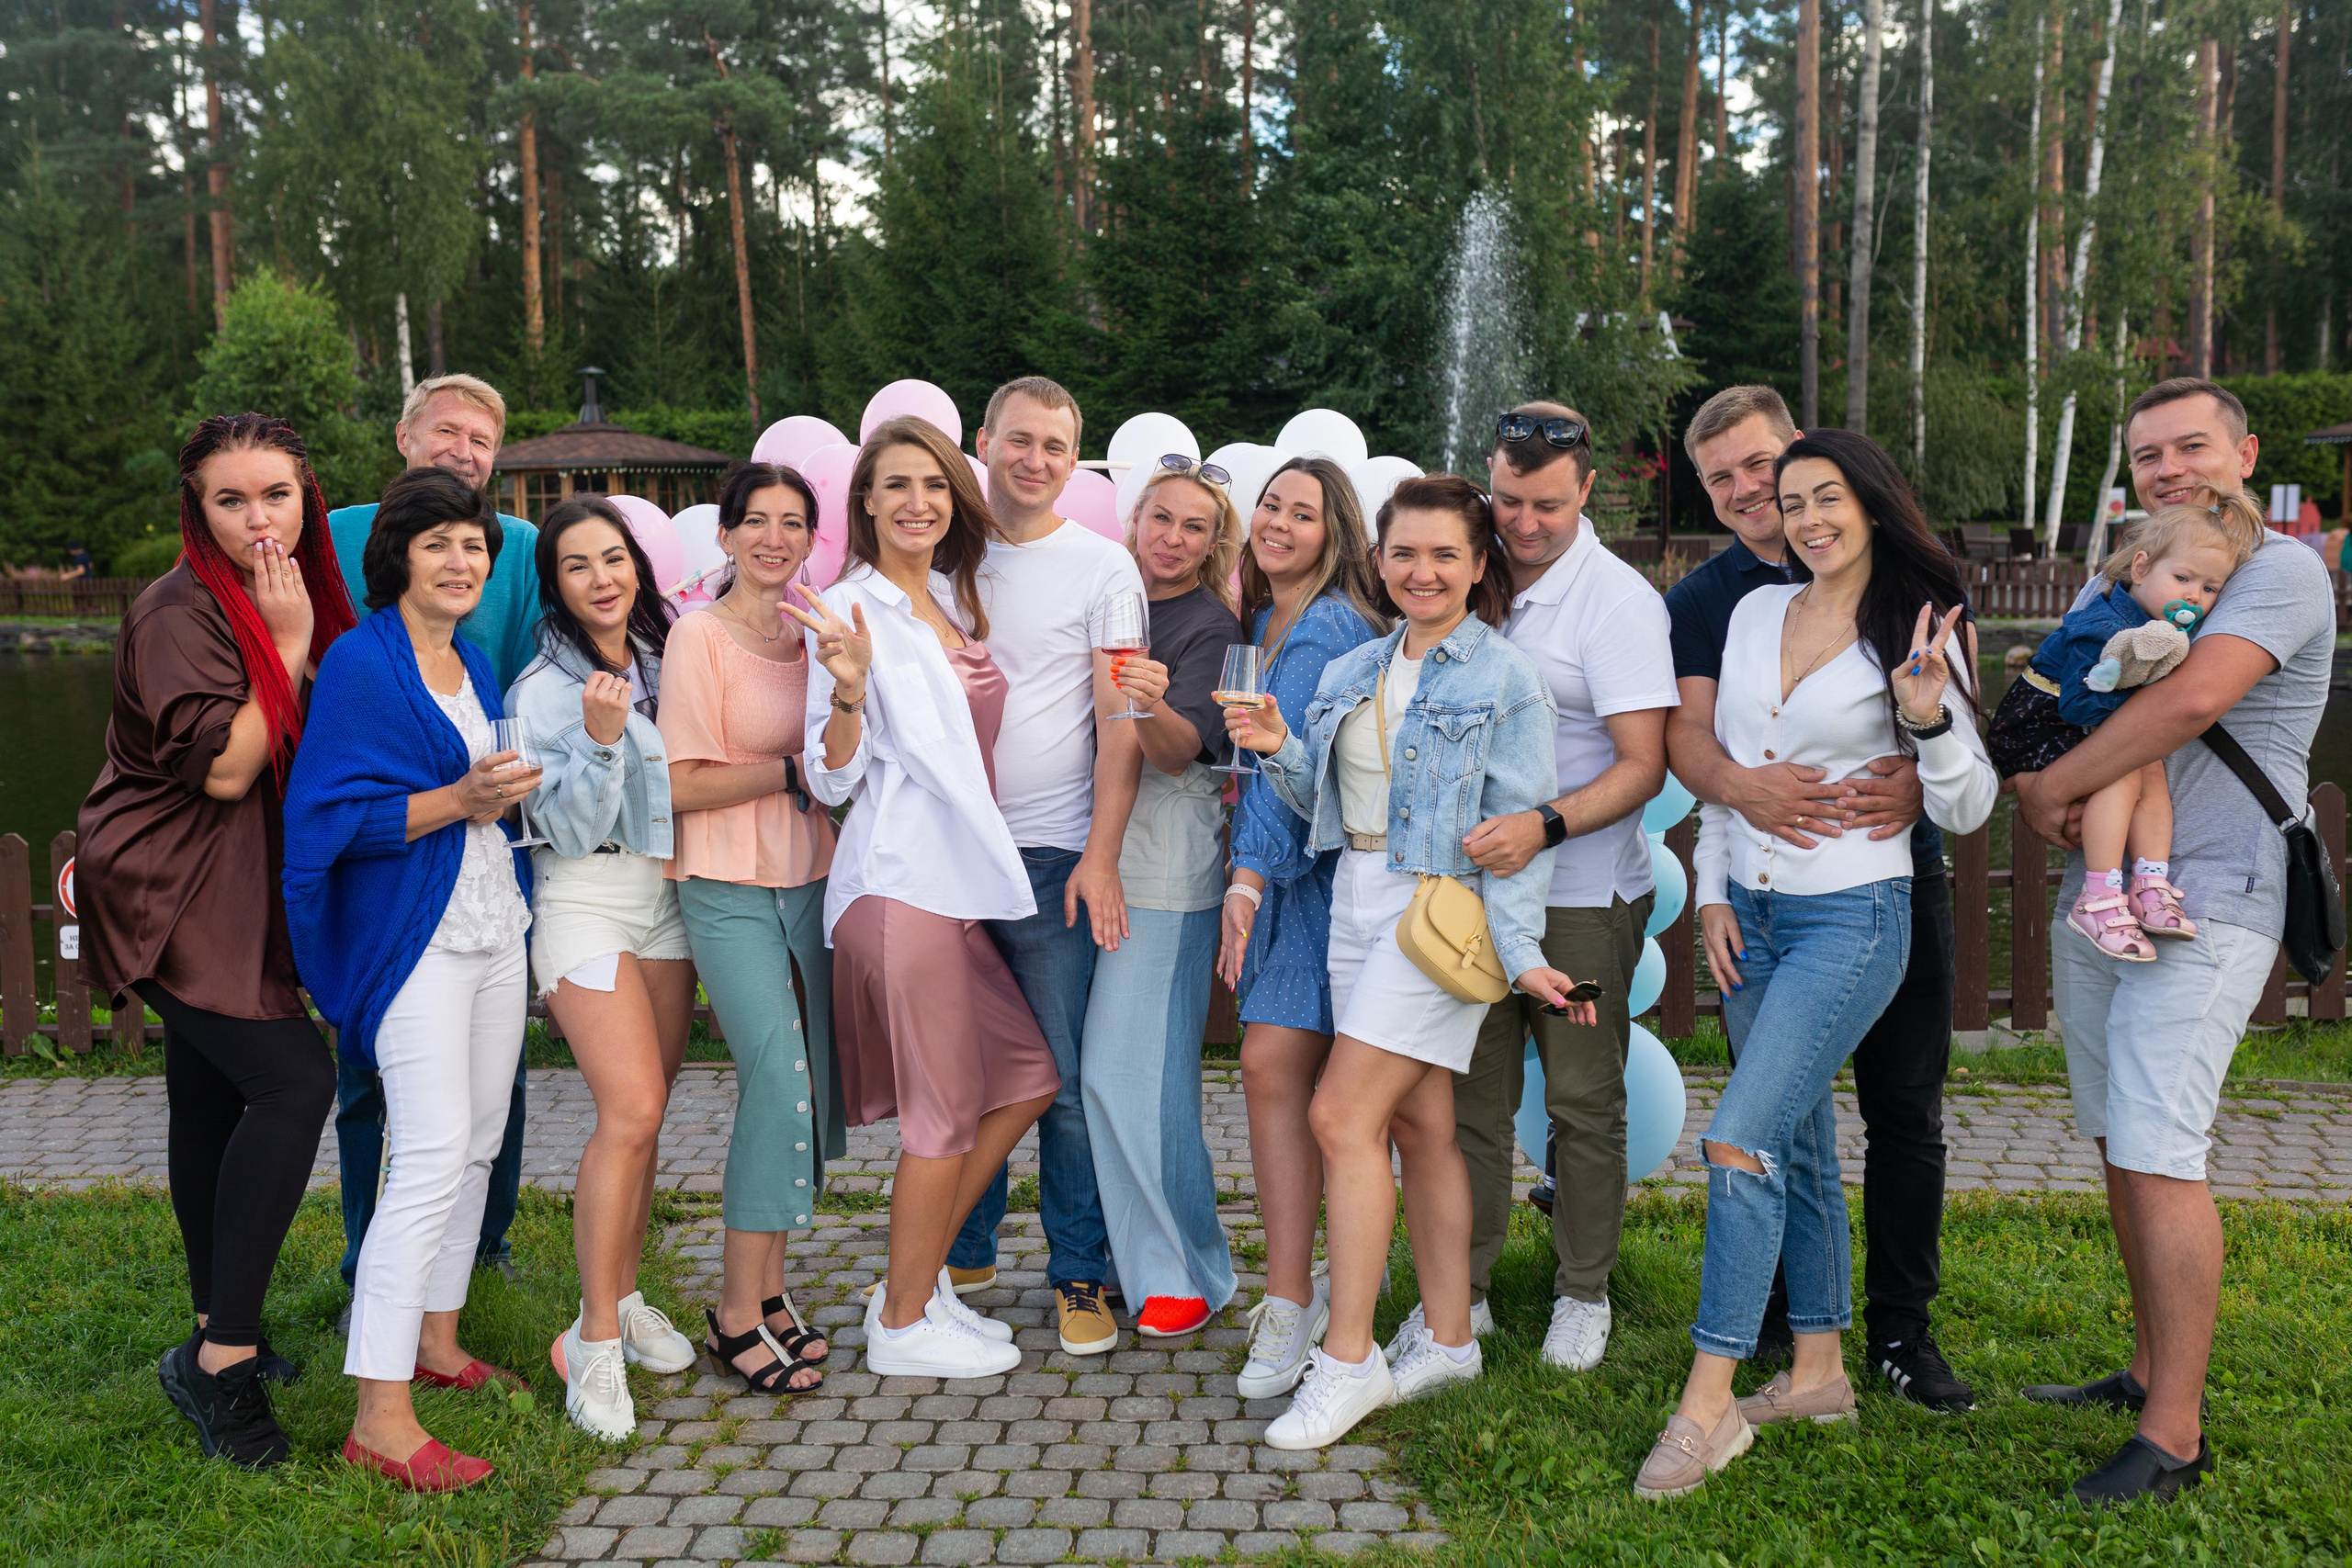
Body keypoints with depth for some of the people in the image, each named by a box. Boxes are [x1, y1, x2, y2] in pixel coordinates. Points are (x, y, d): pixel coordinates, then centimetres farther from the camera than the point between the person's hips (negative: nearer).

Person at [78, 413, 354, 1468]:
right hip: (165, 890, -9)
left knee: (214, 1098, 15)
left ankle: (217, 1337, 27)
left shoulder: (293, 596, 9)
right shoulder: (180, 613, -17)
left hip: (236, 894, 9)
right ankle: (225, 1361, -13)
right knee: (294, 1081, -19)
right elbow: (224, 767, -23)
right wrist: (288, 646, -21)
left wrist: (299, 639, 4)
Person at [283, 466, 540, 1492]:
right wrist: (457, 800, -19)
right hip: (413, 937, -8)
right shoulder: (360, 662, -10)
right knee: (433, 1155, -13)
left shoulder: (476, 666, 15)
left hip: (494, 927, 8)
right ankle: (380, 1416, -9)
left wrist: (512, 791, 3)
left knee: (479, 1142, 12)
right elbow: (328, 812, -16)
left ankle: (436, 1340, 27)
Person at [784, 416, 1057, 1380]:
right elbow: (833, 779, -12)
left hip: (957, 880, 9)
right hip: (901, 884, -9)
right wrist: (847, 691, -28)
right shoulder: (854, 607, -9)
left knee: (1026, 1079, 13)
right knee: (945, 1113, 0)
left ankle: (915, 1279, 24)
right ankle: (903, 1327, 17)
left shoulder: (952, 600, 15)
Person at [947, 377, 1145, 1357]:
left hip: (1052, 853, -3)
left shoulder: (1103, 568, 2)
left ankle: (1079, 1275, 13)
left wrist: (1101, 855, -11)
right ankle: (965, 1252, 26)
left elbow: (1119, 723, -3)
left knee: (1066, 1075, -1)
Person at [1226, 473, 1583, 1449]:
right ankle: (1448, 1340, 22)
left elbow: (1520, 829, -9)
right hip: (1358, 904, 7)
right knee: (1418, 1123, 11)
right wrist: (1278, 749, -4)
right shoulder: (1349, 674, 14)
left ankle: (1348, 1361, -4)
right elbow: (1323, 803, 15)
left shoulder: (1506, 681, -5)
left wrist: (1520, 951, -17)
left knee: (1342, 1115, -12)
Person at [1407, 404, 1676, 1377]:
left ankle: (1583, 1294, 23)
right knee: (1470, 1095, 9)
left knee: (1583, 1101, 7)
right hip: (1472, 886, 5)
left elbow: (1642, 765, -15)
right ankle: (1462, 1293, 21)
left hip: (1583, 897, -4)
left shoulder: (1618, 599, -10)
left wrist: (1545, 824, -31)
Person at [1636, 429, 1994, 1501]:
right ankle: (1817, 1372, 27)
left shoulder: (1916, 636, -7)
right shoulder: (1755, 613, 8)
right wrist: (1711, 892, 7)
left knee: (1739, 1141, -14)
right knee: (1798, 1144, 14)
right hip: (1749, 913, 6)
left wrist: (1928, 719, -23)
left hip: (1851, 918, -6)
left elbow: (1968, 810, -5)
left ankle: (1708, 1403, -6)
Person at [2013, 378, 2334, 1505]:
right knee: (2121, 1146, 13)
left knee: (2160, 1157, -11)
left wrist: (2057, 784, -14)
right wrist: (2035, 784, -6)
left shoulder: (2282, 571, -7)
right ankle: (2151, 1369, 27)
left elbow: (2192, 700, -24)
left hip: (2204, 906, -8)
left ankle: (2175, 1435, -3)